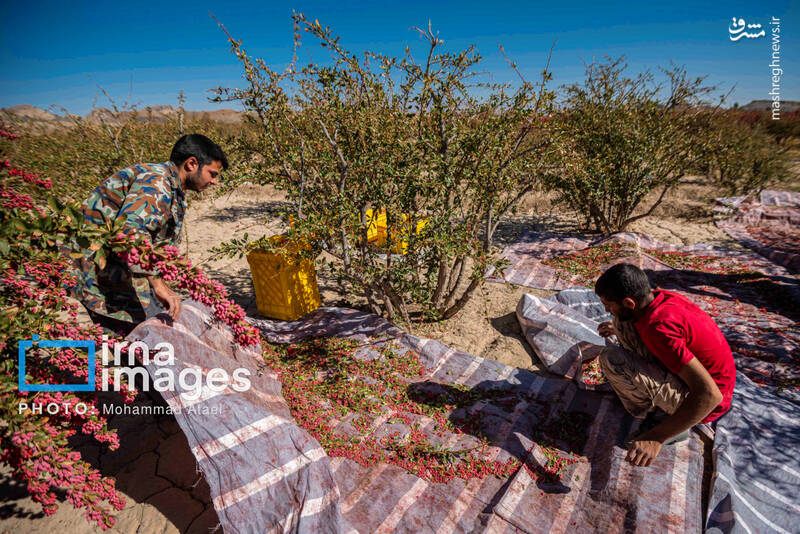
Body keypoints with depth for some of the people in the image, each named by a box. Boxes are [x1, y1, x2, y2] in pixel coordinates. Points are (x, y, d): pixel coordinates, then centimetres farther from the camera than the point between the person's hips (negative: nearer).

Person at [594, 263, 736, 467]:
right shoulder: (662, 297, -7)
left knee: (611, 360, -27)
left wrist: (657, 437, -33)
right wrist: (618, 327, 24)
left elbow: (709, 394, -33)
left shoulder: (658, 328, -33)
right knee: (622, 323, 4)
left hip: (704, 402, -9)